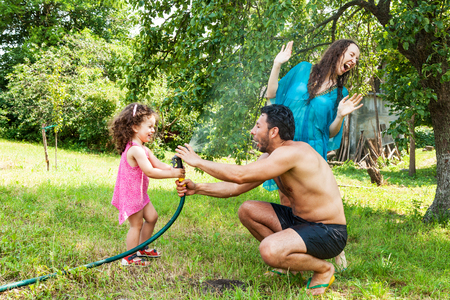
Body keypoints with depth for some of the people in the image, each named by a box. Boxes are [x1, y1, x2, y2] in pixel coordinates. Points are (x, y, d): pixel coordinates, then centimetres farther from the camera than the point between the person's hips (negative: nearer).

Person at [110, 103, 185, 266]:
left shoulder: (143, 149, 9)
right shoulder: (136, 150, -26)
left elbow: (158, 164, 3)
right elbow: (150, 172, -31)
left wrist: (174, 169, -13)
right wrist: (173, 174, -27)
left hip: (139, 193, 10)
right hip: (131, 194, -10)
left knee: (151, 217, 18)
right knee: (137, 224, 0)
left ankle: (141, 249, 33)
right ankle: (130, 258, 14)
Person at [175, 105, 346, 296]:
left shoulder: (292, 153, -25)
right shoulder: (269, 158, 5)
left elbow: (239, 175, -29)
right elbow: (236, 188, 9)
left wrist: (198, 161, -17)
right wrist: (197, 188, 1)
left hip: (329, 232, -9)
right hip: (300, 220, 9)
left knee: (269, 250, -32)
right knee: (247, 210, 2)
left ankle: (324, 269, -3)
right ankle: (287, 256, 12)